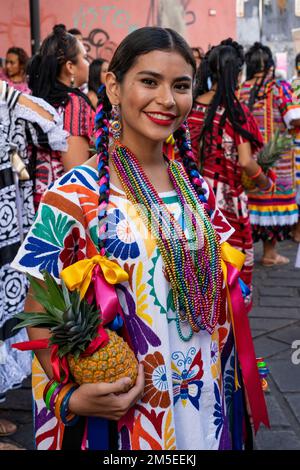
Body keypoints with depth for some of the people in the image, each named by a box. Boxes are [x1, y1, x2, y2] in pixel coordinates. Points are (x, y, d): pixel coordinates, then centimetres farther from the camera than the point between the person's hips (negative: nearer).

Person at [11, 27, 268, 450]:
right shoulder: (73, 196, -15)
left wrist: (243, 371, 6)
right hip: (123, 411, -4)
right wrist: (72, 396, -23)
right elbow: (39, 311, -11)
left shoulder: (196, 186, 1)